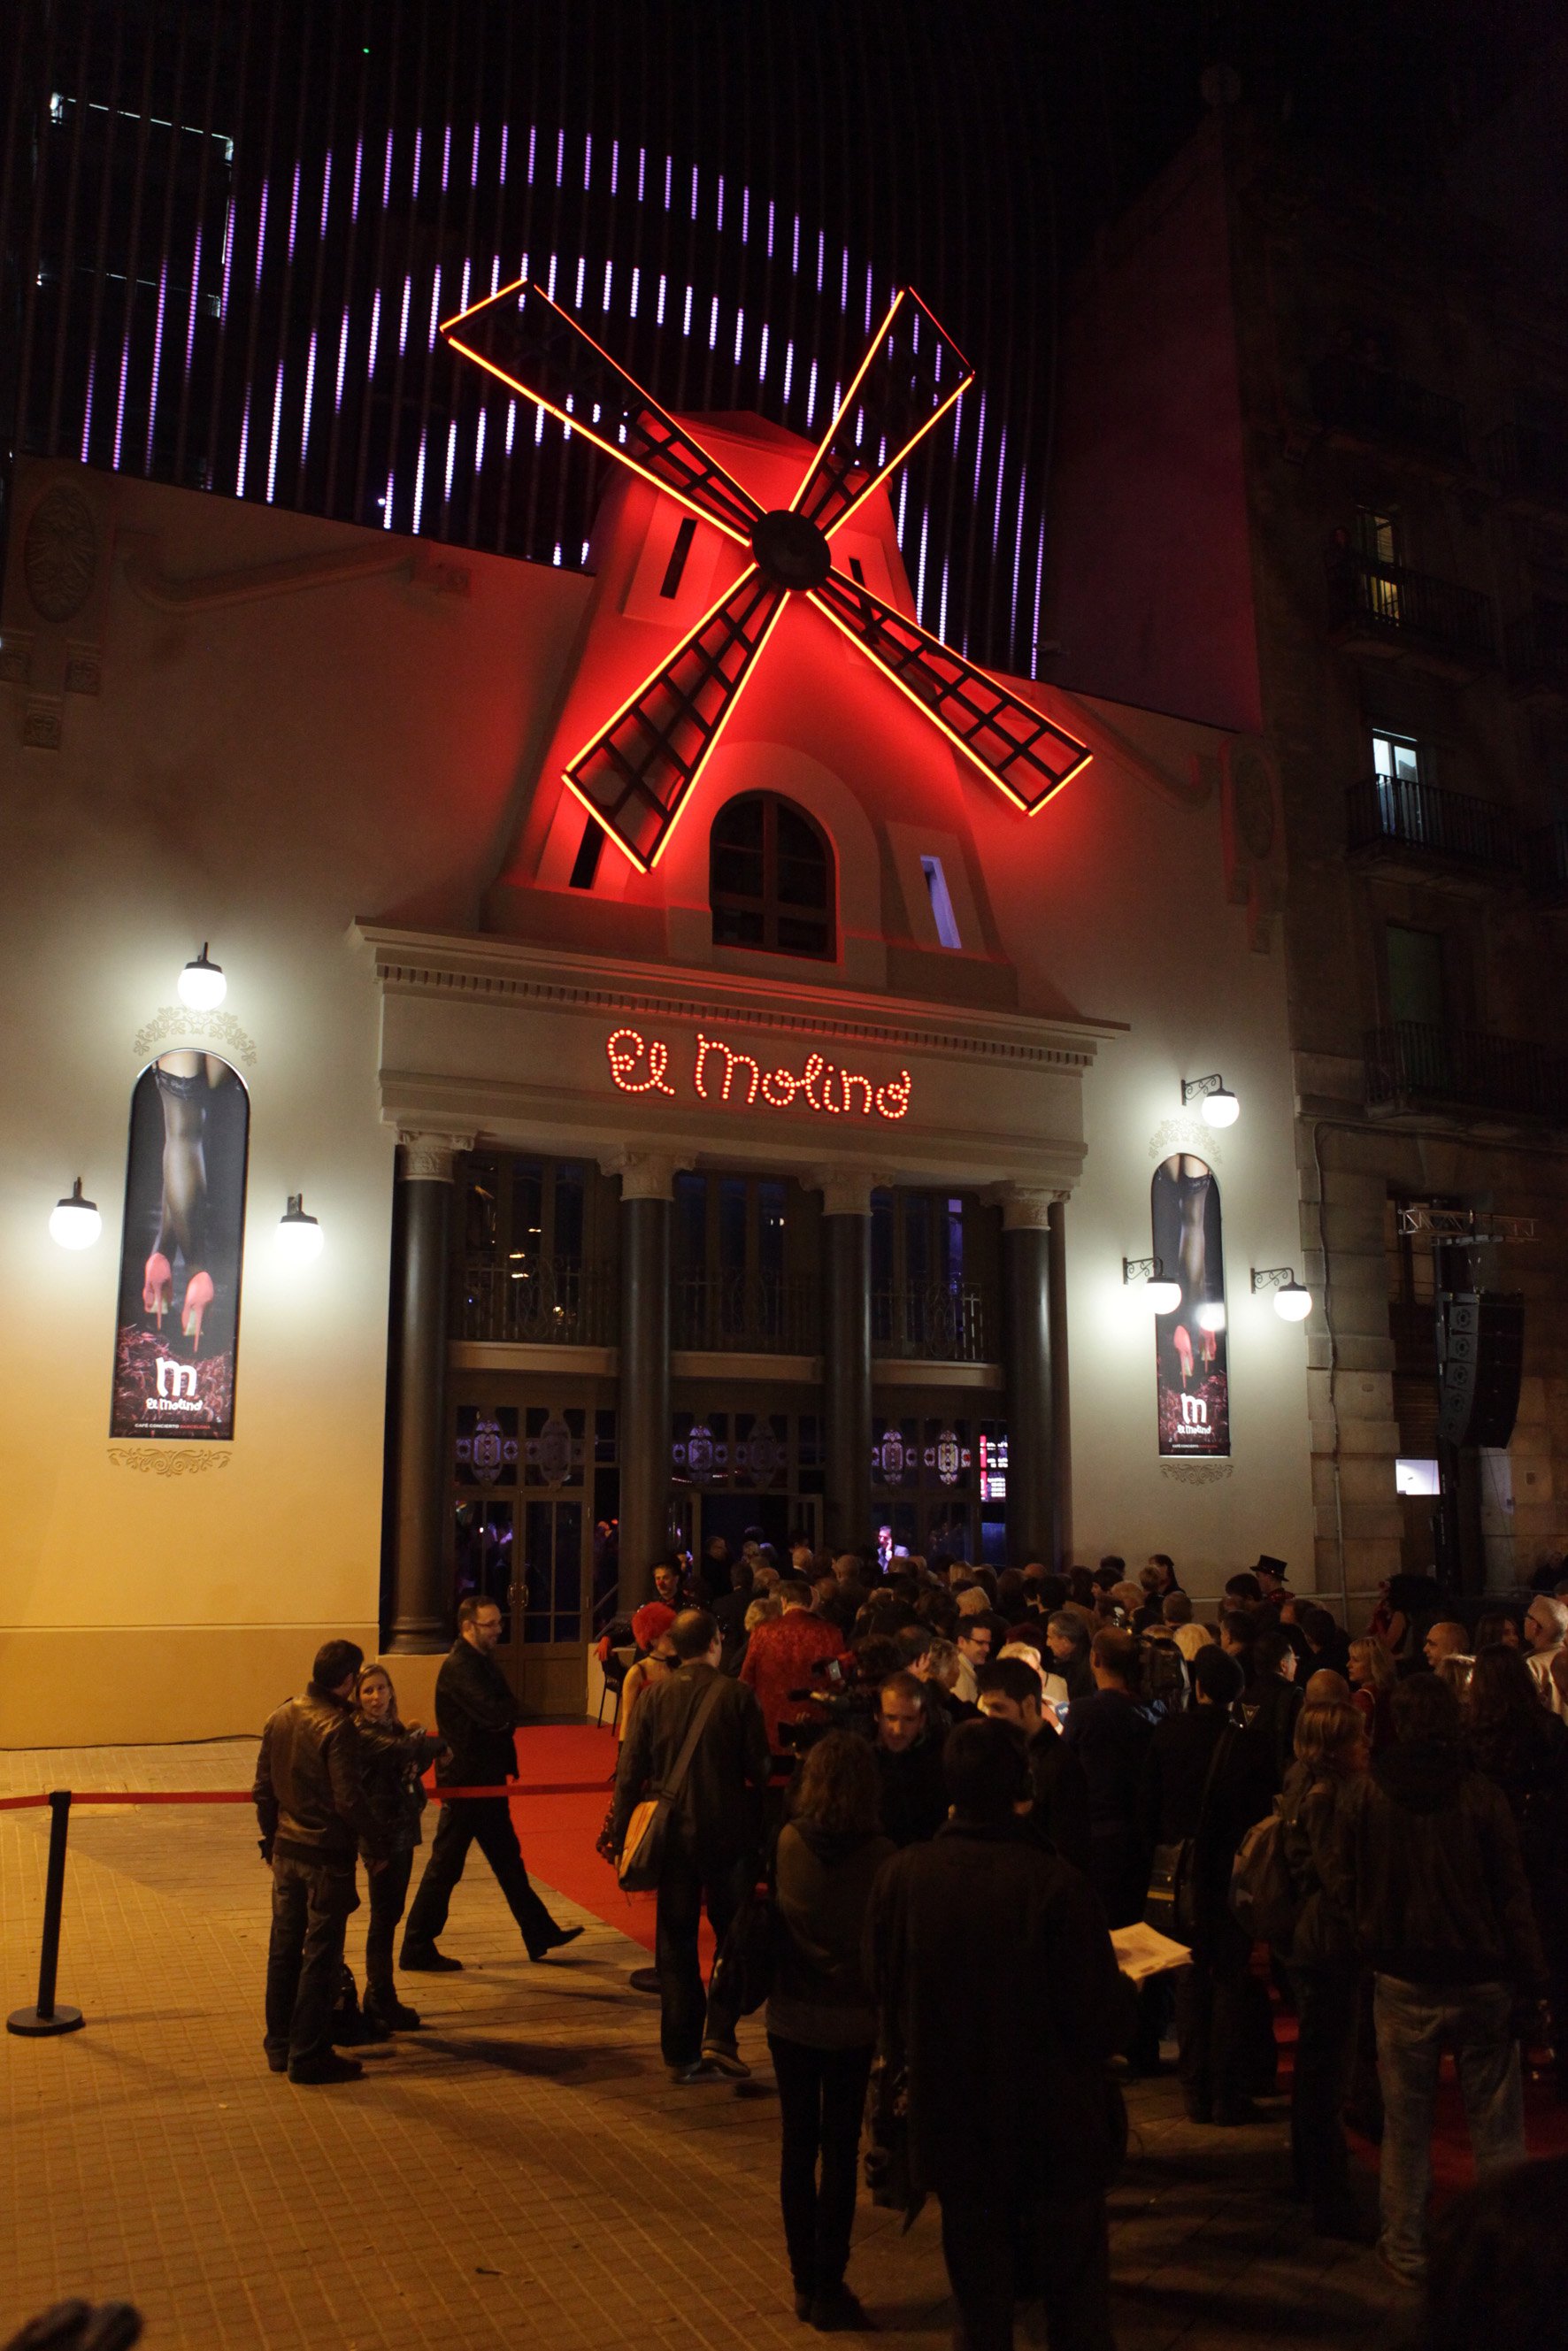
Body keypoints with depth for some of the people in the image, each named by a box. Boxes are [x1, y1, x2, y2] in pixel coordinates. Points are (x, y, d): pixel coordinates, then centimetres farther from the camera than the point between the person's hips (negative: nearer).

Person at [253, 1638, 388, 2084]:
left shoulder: (281, 1716, 4)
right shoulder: (338, 1726, -20)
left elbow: (263, 1789, 10)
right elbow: (349, 1799, -21)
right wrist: (376, 1845, -9)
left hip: (286, 1851, 7)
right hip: (327, 1855, -7)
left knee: (284, 1948, 17)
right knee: (321, 1955, 3)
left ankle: (280, 2045, 27)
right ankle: (308, 2056, 9)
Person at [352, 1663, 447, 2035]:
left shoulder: (394, 1728, 10)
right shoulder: (363, 1734, -17)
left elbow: (413, 1764, 10)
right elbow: (402, 1750, -31)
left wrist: (419, 1740, -9)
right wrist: (438, 1743, -13)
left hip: (402, 1829, 8)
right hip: (381, 1833, -8)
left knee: (391, 1913, 14)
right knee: (384, 1915, 0)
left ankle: (382, 1999, 24)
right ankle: (379, 2003, 11)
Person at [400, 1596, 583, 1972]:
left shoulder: (482, 1660, 10)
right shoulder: (460, 1666, -21)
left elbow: (504, 1714, 11)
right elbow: (497, 1715, -29)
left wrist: (504, 1713, -9)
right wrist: (508, 1712, -10)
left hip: (486, 1782, 10)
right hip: (465, 1783, -10)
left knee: (508, 1860, 16)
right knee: (445, 1867, 1)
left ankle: (540, 1937, 25)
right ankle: (416, 1951, 13)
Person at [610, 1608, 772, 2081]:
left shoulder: (655, 1696, -4)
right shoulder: (738, 1695, -10)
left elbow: (631, 1771, -3)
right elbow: (760, 1769, -8)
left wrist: (620, 1833, 6)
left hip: (674, 1837, 2)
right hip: (729, 1834, -2)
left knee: (676, 1945, 12)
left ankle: (682, 2054, 16)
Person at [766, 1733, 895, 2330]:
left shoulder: (786, 1843, -11)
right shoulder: (879, 1855, -16)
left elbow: (770, 1917, 0)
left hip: (791, 2016, 2)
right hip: (852, 2021, -2)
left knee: (798, 2144, 15)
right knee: (840, 2150, 11)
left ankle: (805, 2282, 23)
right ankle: (828, 2287, 16)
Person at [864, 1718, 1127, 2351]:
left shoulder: (901, 1877, -13)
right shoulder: (1058, 1887, -24)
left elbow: (881, 1991, 1)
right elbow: (1103, 2022, -17)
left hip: (952, 2125, 3)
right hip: (1057, 2130, -3)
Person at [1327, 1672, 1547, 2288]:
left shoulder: (1363, 1797, -7)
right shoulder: (1482, 1796, -11)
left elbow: (1343, 1889, 1)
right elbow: (1513, 1896, -8)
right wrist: (1531, 1978, -1)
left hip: (1402, 1982, 1)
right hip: (1482, 1982, -1)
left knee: (1406, 2124, 12)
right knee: (1496, 2126, 11)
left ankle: (1406, 2250, 21)